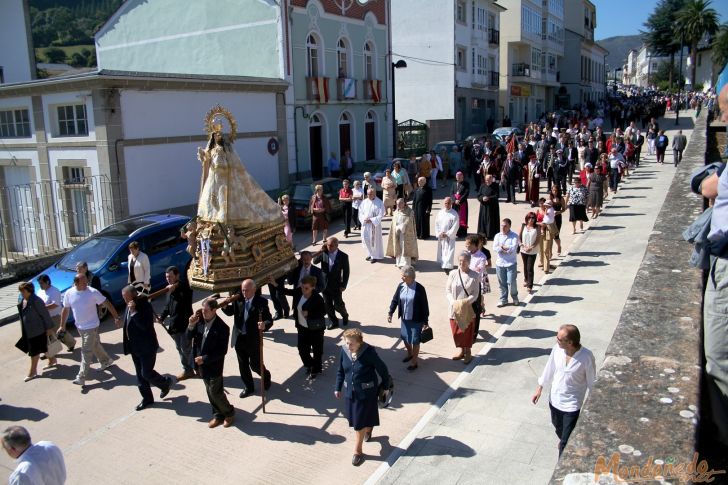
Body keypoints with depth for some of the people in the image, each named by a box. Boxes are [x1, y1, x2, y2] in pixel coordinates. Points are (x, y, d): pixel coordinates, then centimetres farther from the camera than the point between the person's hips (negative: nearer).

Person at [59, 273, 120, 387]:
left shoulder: (93, 292, -18)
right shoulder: (69, 293, -6)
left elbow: (107, 304, -13)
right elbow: (65, 310, 7)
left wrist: (116, 317, -17)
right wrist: (62, 326, 9)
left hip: (91, 326, -5)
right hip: (79, 326, 5)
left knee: (86, 351, -4)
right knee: (95, 345, 21)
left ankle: (81, 378, 2)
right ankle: (106, 361, 44)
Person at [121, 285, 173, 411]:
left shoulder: (145, 306, -22)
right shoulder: (130, 306, 4)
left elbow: (145, 326, -32)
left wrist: (134, 311, -34)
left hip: (147, 347, -8)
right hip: (135, 347, 8)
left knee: (146, 373, -2)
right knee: (140, 374, 14)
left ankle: (166, 383, 24)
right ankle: (147, 399, 27)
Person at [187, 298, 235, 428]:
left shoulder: (222, 328, -23)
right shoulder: (200, 320, -8)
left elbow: (222, 351, -20)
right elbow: (189, 337, 0)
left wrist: (204, 359, -21)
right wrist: (191, 325, -18)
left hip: (214, 366, -6)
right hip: (202, 364, 6)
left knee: (215, 392, 3)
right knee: (210, 391, 18)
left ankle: (229, 413, 26)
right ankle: (218, 415, 35)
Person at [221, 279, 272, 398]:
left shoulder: (261, 302, -16)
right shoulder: (238, 299, -5)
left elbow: (269, 320, -18)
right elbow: (231, 312, 10)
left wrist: (264, 325, -41)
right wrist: (225, 307, -12)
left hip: (253, 339, -4)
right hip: (239, 338, 4)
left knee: (255, 364, 7)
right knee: (243, 365, 17)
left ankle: (266, 376, 39)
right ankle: (248, 387, 37)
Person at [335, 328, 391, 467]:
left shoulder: (368, 351, -23)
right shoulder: (344, 350, -10)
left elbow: (382, 368, -11)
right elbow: (340, 371, 5)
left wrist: (386, 385, -1)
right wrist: (338, 388, 8)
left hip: (366, 392, -5)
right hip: (350, 391, 5)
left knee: (360, 421, 2)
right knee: (354, 418, 19)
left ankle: (358, 450, 20)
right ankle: (368, 428, 52)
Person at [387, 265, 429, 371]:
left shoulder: (419, 289, -18)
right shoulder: (401, 286, -5)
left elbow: (424, 306, -12)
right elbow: (395, 300, 6)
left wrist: (425, 321, -10)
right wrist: (390, 313, -2)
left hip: (416, 320, -5)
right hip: (404, 319, 5)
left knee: (415, 340, 5)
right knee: (405, 338, 19)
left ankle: (414, 361, 22)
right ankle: (410, 354, 46)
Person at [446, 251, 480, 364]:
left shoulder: (475, 276, -10)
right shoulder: (453, 273, -4)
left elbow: (475, 294, -8)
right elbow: (448, 290, -1)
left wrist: (465, 303, -20)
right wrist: (453, 302, -16)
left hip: (468, 309, -2)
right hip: (454, 308, 2)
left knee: (468, 331, 9)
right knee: (456, 331, 13)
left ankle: (468, 353, 28)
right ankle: (462, 351, 34)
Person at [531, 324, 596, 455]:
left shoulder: (586, 357, -27)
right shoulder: (557, 349, -15)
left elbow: (592, 382, -13)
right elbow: (550, 368, 2)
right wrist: (540, 388, 9)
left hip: (572, 404, -5)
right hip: (555, 399, 5)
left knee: (567, 442, 2)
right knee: (558, 427, 31)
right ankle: (562, 439, 62)